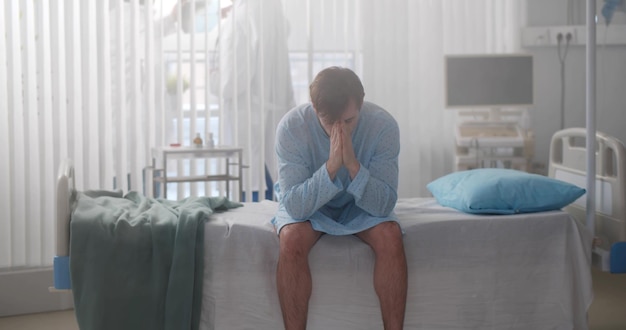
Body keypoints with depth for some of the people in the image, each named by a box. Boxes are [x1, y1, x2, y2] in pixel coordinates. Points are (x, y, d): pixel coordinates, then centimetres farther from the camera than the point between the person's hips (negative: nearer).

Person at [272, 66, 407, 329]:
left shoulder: (383, 125, -25)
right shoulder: (291, 126, -28)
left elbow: (384, 205, -25)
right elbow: (295, 207, -31)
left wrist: (353, 165, -41)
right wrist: (331, 166, -44)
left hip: (361, 204, 1)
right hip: (307, 203, -1)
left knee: (390, 236, -28)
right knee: (291, 239, -32)